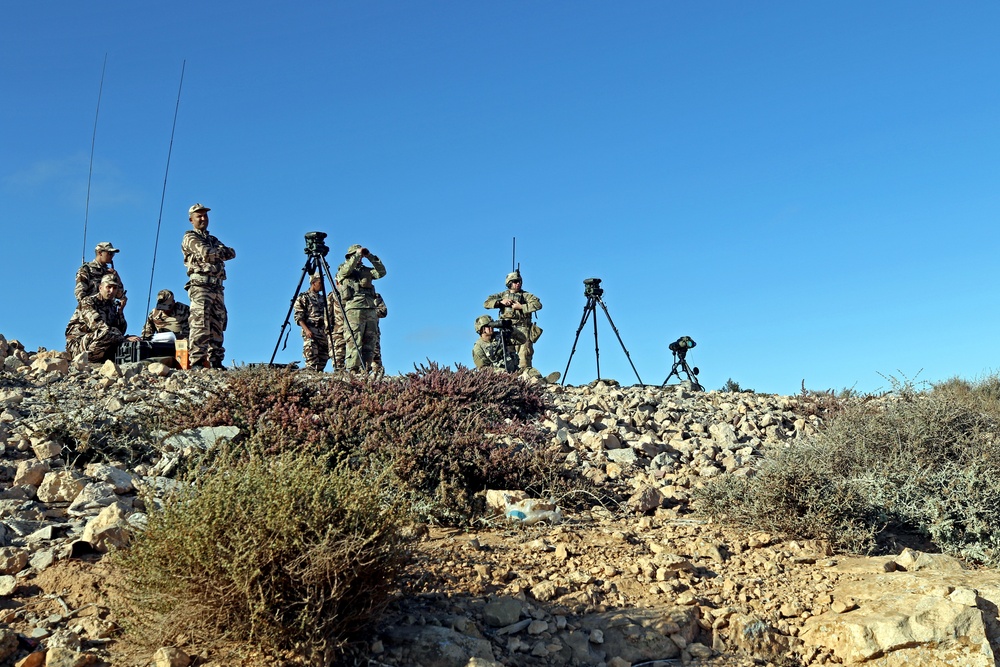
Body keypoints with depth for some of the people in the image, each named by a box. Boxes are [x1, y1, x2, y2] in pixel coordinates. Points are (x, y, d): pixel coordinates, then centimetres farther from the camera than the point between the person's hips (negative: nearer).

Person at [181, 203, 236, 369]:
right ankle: (196, 361, -18)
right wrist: (221, 251, 4)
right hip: (200, 285, -7)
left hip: (217, 287, 7)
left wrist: (216, 252, -5)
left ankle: (216, 361, 7)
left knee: (217, 326, 4)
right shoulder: (190, 237, 6)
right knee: (200, 325, -15)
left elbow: (232, 253, 11)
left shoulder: (213, 240, 27)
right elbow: (206, 253, -13)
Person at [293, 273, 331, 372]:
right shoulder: (303, 298, 2)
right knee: (312, 359, -15)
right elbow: (298, 317, -6)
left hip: (324, 332, 6)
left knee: (323, 358, 3)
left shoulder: (323, 298, 21)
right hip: (310, 332, -6)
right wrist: (306, 330, -18)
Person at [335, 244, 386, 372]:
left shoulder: (366, 270, 23)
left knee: (369, 343, 2)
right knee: (354, 342, -12)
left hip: (371, 310, 5)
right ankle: (352, 370, -14)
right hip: (354, 309, -5)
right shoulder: (342, 271, 11)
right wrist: (358, 253, -4)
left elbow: (381, 272, 11)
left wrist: (370, 256, 7)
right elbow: (348, 268, -11)